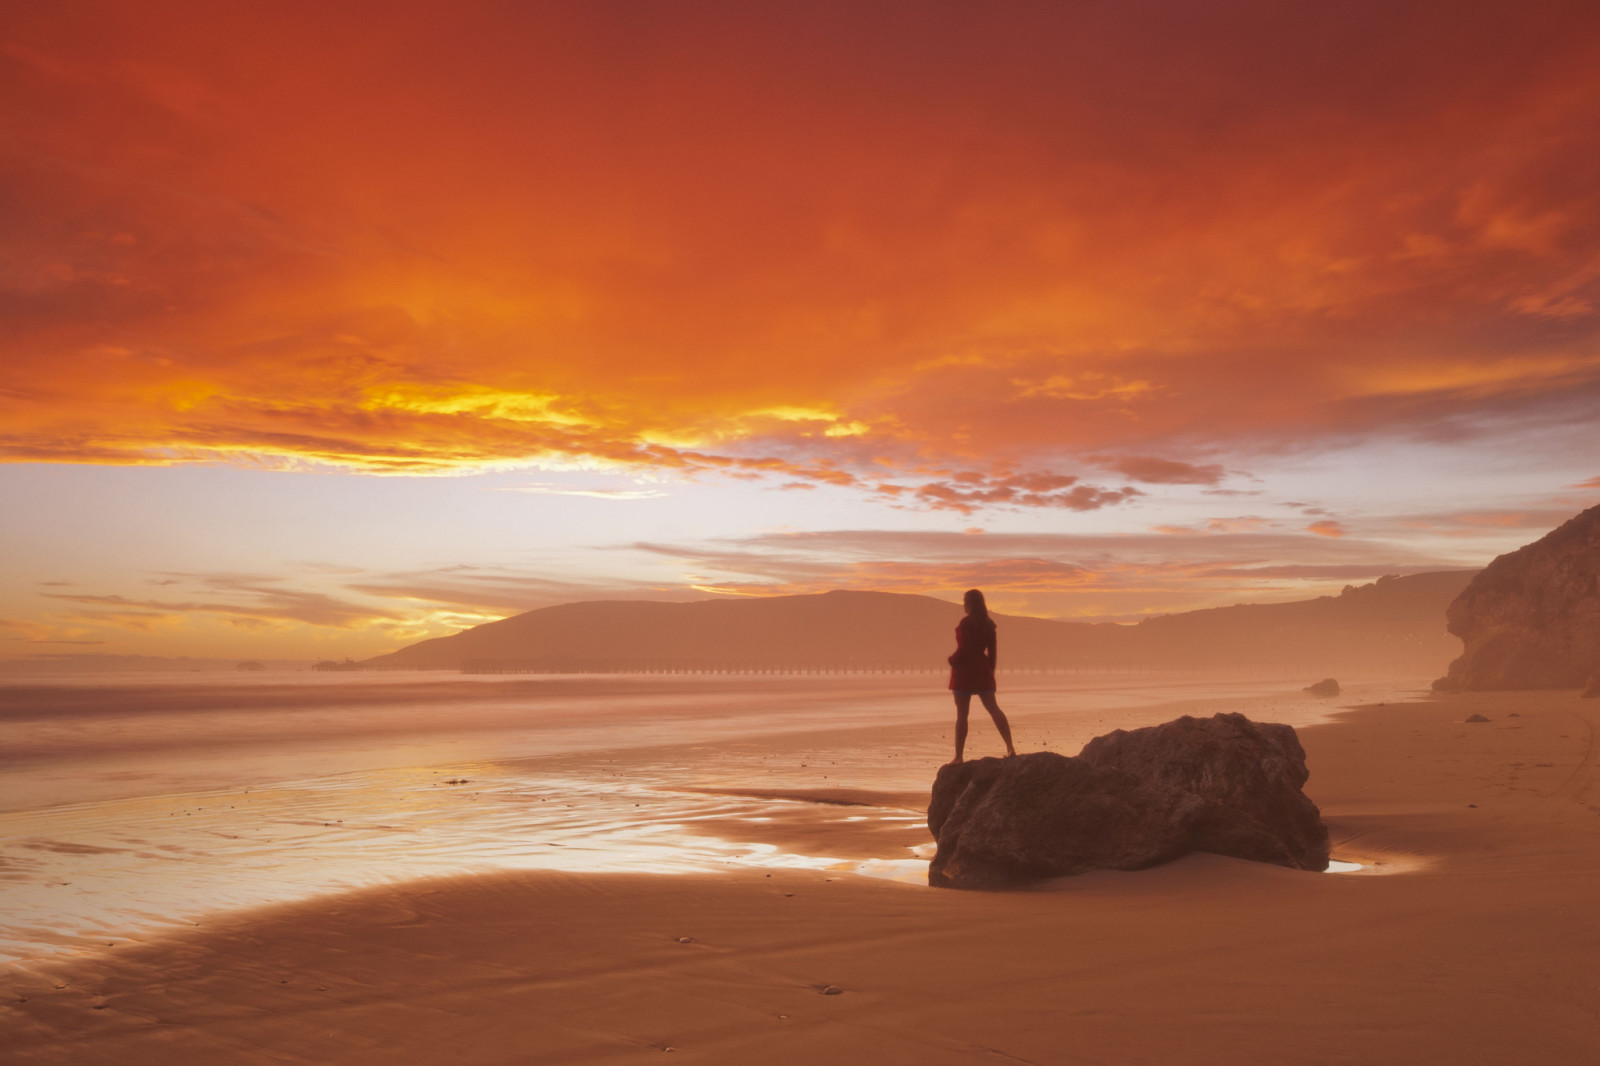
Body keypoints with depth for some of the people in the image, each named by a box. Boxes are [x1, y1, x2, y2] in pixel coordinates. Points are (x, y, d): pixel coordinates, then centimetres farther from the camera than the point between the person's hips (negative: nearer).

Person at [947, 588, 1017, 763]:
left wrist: (952, 660, -2)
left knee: (961, 714, -1)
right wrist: (991, 670, 18)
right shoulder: (988, 623, 9)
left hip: (965, 669, -7)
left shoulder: (966, 622, -14)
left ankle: (958, 756, 3)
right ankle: (1010, 748, -6)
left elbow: (964, 649, -19)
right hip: (982, 669, 7)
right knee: (993, 708, 5)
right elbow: (993, 650, 11)